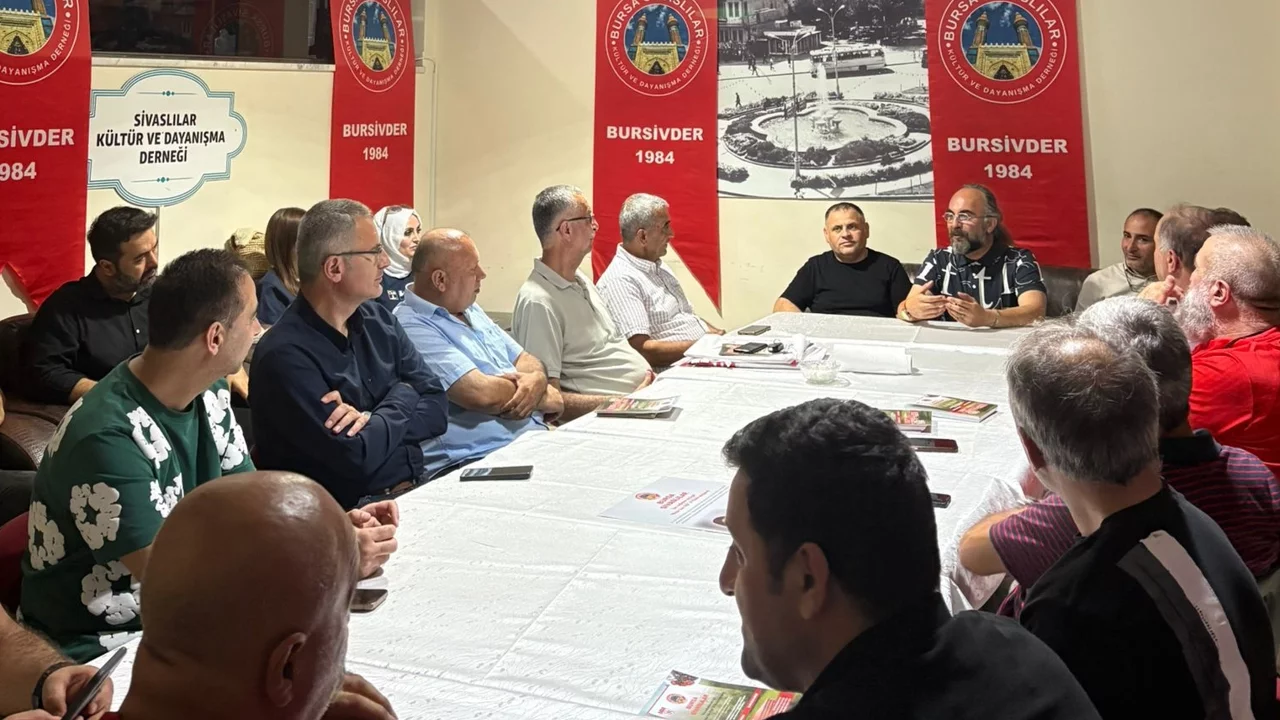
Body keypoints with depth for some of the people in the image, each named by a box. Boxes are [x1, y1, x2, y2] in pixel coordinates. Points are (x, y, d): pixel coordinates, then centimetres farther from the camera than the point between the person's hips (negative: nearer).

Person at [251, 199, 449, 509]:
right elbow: (357, 458, -21)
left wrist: (375, 421, -15)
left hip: (415, 490, 7)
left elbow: (436, 409, 4)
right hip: (351, 513, -7)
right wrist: (403, 397, -4)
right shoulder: (285, 354, -17)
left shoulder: (379, 320, 8)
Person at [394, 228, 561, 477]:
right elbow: (482, 394, -19)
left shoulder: (470, 310, 19)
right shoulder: (413, 327, -12)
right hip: (475, 461, -9)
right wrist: (544, 397, -3)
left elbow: (526, 361, 18)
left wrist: (536, 382, -7)